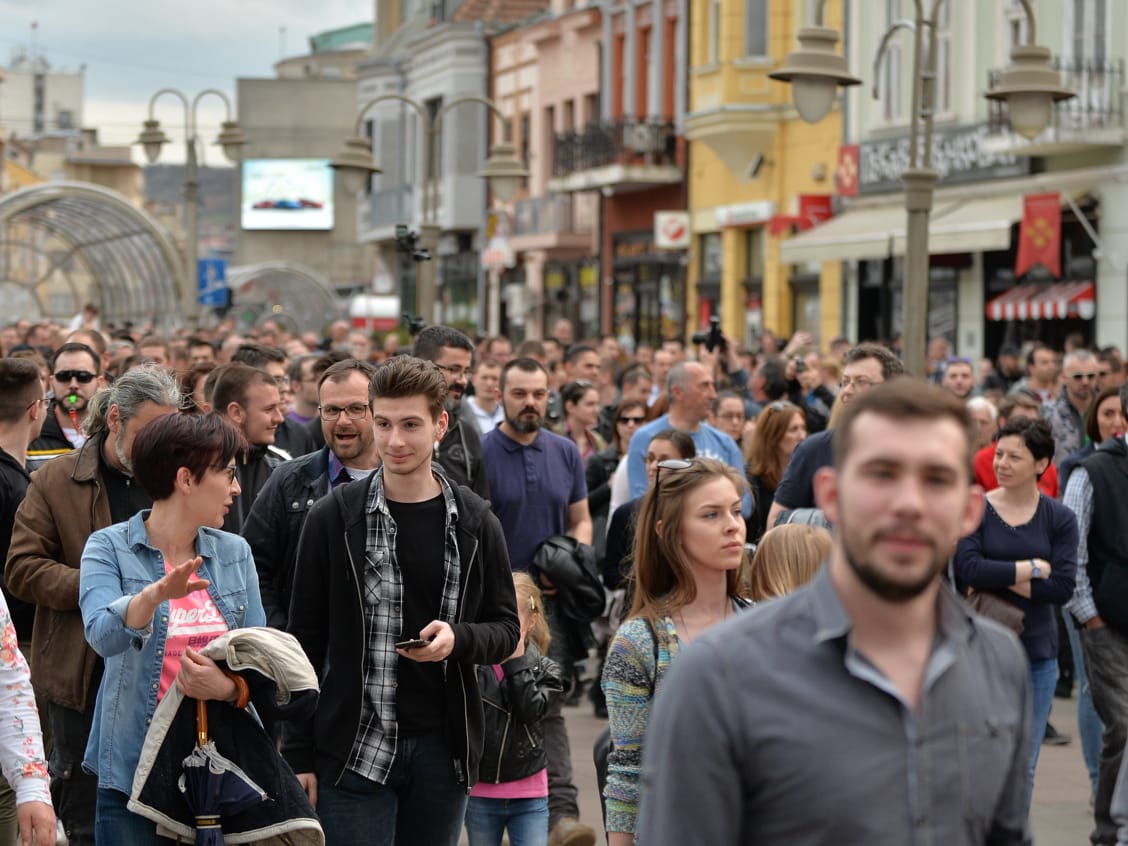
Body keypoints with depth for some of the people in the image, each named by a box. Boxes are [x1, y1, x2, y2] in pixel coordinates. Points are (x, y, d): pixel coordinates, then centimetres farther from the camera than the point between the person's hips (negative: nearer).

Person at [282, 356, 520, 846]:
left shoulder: (474, 523, 5)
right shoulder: (333, 519, -1)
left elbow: (506, 630, 10)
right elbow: (305, 641, 2)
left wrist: (458, 638, -14)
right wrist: (298, 755, -2)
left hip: (444, 750, 2)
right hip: (354, 750, -2)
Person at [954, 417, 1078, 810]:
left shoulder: (1059, 519, 3)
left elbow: (1062, 588, -8)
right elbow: (969, 569, -16)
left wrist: (1001, 580, -13)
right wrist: (1033, 568, -11)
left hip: (1037, 652, 2)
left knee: (1023, 765, 7)